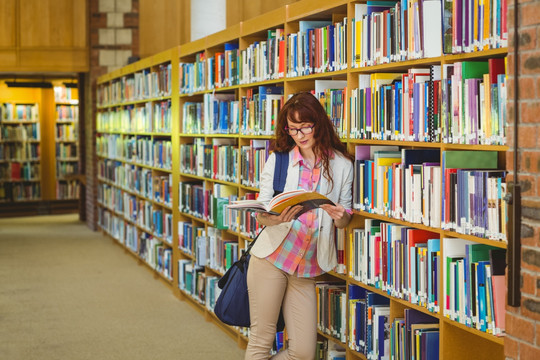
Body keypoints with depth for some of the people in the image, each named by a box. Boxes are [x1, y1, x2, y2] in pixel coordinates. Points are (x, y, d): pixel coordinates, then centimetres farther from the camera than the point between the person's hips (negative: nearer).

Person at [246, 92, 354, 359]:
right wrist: (274, 219, -20)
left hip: (307, 267, 1)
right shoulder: (278, 160, 4)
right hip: (272, 257, -1)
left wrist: (339, 216, -14)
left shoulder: (341, 165, 5)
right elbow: (261, 214, 4)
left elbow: (344, 221, 10)